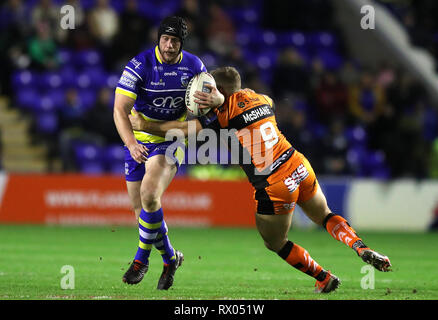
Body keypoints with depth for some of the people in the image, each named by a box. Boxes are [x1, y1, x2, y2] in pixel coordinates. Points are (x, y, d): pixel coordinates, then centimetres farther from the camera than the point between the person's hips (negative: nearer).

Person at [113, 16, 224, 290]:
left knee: (149, 195, -24)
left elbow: (218, 97, 2)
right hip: (139, 141, 1)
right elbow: (120, 109, -20)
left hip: (172, 140, -1)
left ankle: (142, 257, -7)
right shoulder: (140, 65, -15)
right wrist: (132, 144, -36)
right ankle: (169, 257, 25)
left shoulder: (193, 66, -5)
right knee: (140, 207, 3)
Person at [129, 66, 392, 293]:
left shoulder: (224, 115, -8)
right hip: (299, 168, 6)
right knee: (325, 216, 27)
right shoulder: (261, 99, 8)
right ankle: (361, 248, 4)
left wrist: (145, 125, 5)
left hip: (274, 187, -6)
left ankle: (324, 279, 23)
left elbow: (182, 130, -6)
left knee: (276, 243, 18)